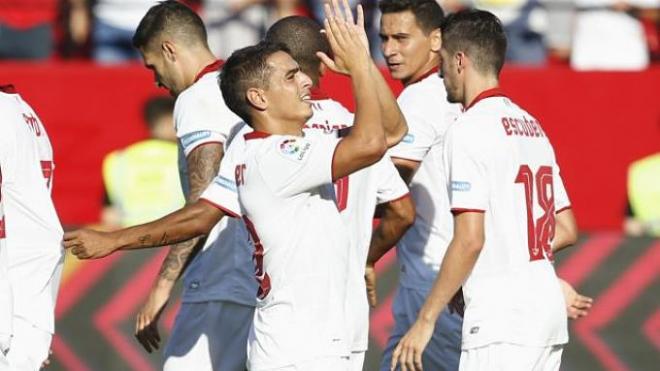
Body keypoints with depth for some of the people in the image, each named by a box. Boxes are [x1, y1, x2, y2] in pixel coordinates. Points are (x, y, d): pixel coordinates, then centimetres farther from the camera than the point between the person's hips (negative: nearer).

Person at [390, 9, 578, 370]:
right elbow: (567, 230, 19)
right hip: (549, 306, 9)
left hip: (500, 315, -9)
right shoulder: (533, 126, 16)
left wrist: (425, 320, -13)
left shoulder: (469, 130, -10)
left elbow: (470, 239, -17)